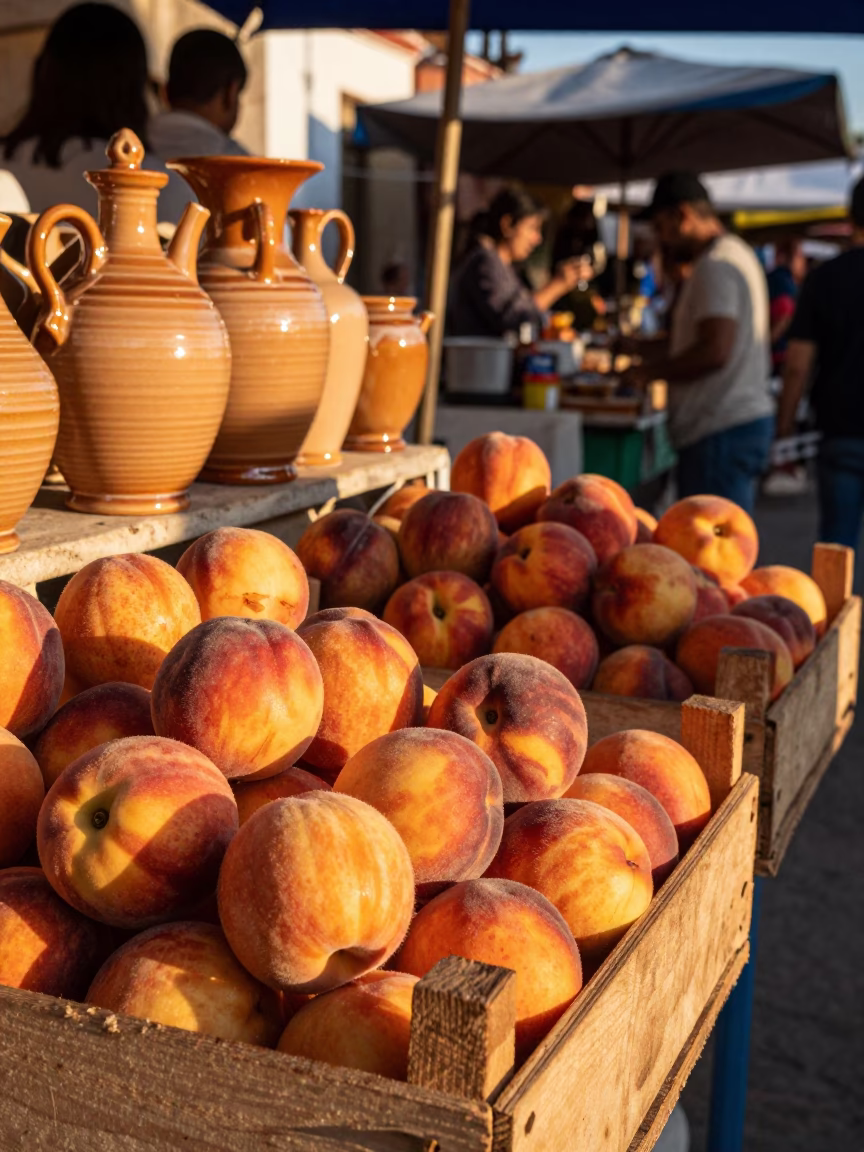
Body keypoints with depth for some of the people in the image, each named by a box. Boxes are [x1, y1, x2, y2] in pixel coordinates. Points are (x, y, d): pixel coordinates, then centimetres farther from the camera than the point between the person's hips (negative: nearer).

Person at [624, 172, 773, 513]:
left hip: (722, 431, -11)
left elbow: (715, 351, -23)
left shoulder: (716, 265, -13)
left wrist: (650, 372, -12)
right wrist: (647, 348, 19)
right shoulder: (737, 253, 20)